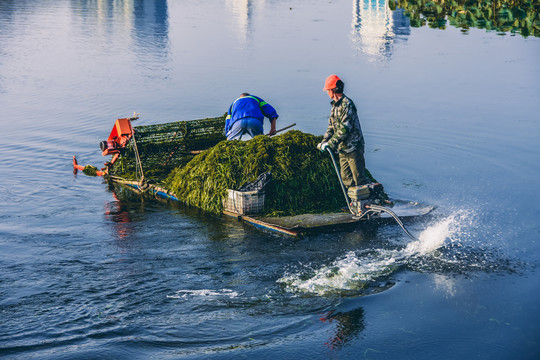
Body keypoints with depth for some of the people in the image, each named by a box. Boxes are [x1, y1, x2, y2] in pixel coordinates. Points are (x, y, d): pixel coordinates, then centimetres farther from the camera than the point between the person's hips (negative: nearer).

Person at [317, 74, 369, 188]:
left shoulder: (347, 104, -18)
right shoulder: (335, 105, 11)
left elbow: (344, 129, -24)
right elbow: (331, 126, 16)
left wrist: (330, 144, -24)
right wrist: (324, 141, 3)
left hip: (353, 148, -9)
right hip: (343, 149, 9)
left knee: (359, 179, -8)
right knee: (347, 180, 12)